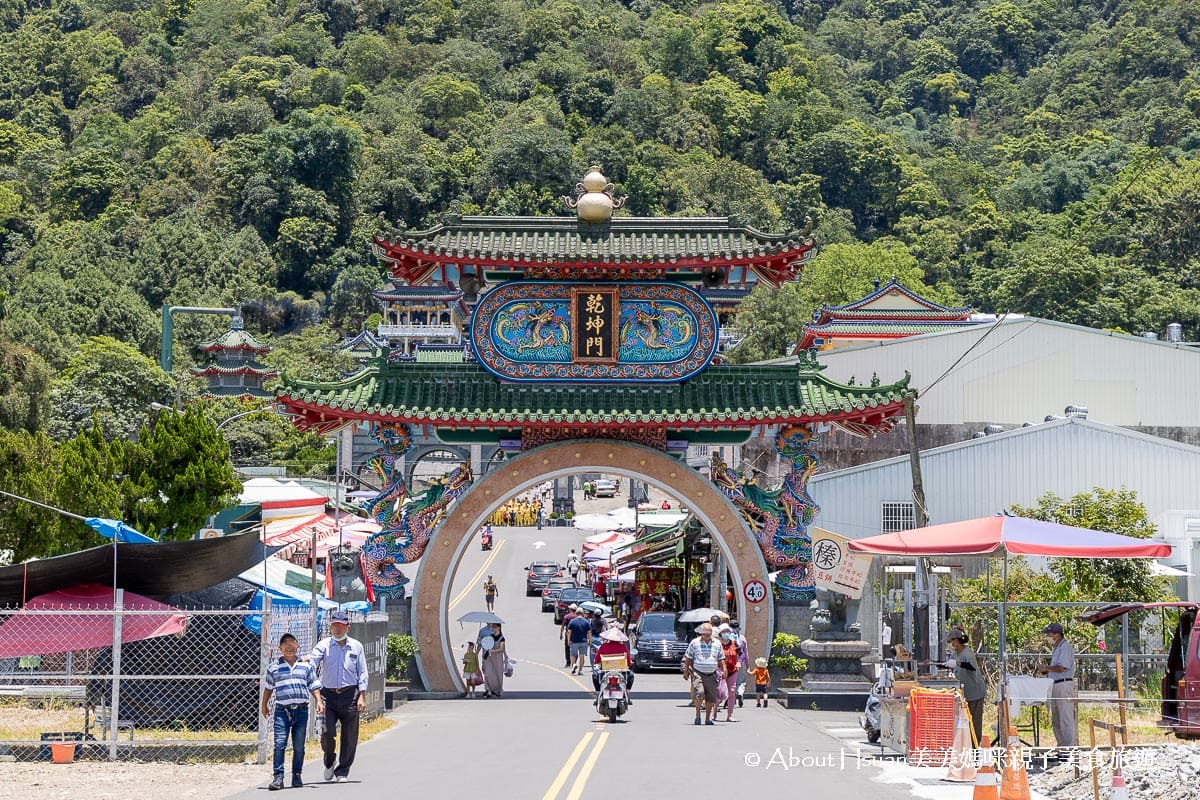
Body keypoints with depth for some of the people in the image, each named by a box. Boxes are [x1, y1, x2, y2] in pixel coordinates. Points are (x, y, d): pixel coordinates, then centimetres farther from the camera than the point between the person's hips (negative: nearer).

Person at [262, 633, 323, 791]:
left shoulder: (306, 666, 11)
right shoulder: (274, 668, 8)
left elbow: (314, 686, 12)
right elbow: (268, 688, 18)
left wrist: (319, 701, -2)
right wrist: (264, 705, 21)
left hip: (301, 711, 2)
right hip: (282, 711, -1)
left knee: (299, 746, 6)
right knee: (280, 744, -11)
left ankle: (296, 775, 18)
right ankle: (278, 777, -13)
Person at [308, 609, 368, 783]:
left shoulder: (356, 646, 9)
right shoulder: (324, 645, 7)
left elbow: (362, 673, 9)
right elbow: (312, 661, -9)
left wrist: (362, 697, 0)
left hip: (350, 695, 1)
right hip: (329, 695, -1)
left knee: (349, 736, 0)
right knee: (327, 733, -11)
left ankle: (342, 771, 12)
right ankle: (329, 762, 17)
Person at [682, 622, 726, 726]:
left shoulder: (717, 644, 10)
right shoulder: (694, 643, 4)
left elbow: (721, 659, 15)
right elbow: (688, 658, 9)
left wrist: (723, 671, 4)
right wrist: (686, 671, 5)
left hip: (712, 675, 2)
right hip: (698, 673, -2)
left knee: (710, 698, 3)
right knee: (699, 693, -20)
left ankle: (708, 718, 15)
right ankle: (697, 714, -2)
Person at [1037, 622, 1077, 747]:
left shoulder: (1065, 647, -12)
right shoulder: (1057, 647, 18)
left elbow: (1061, 668, -22)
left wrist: (1047, 667, -7)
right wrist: (1046, 670, 10)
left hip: (1064, 685, -11)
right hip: (1055, 685, 11)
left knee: (1066, 718, -10)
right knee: (1056, 720, 13)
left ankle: (1071, 745, -10)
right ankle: (1062, 745, 18)